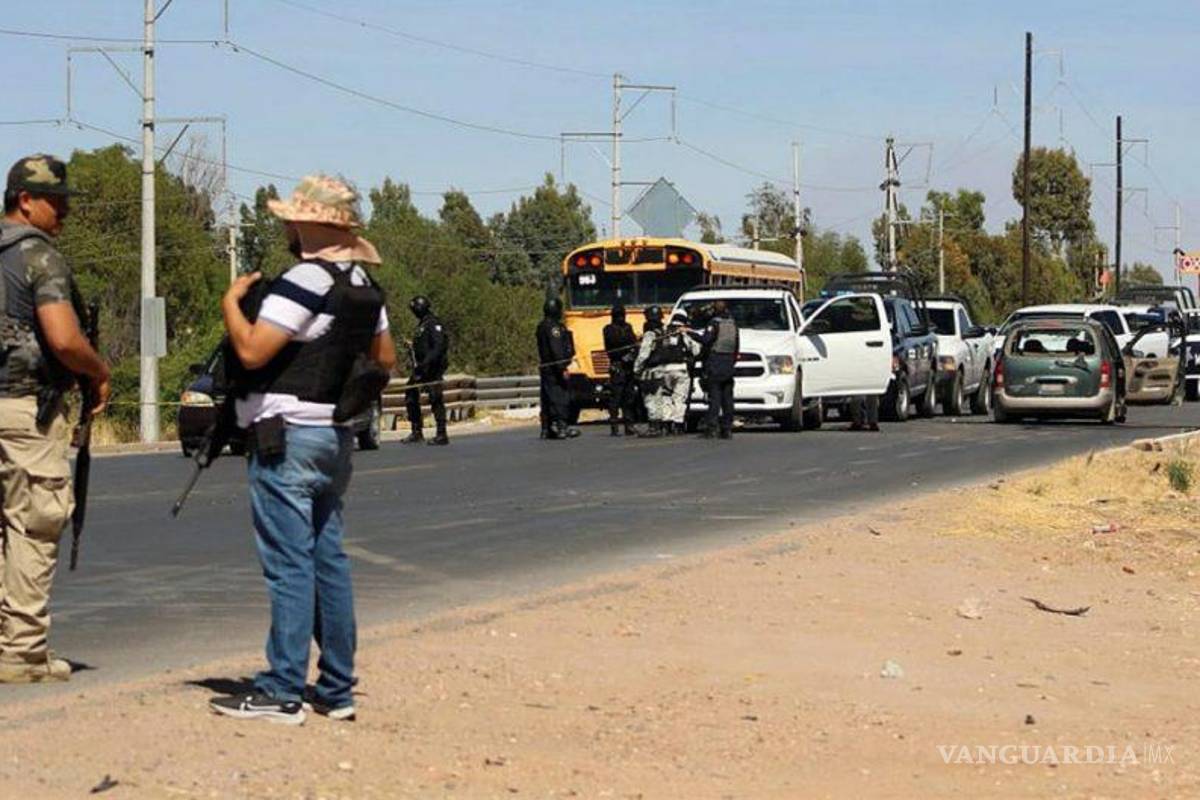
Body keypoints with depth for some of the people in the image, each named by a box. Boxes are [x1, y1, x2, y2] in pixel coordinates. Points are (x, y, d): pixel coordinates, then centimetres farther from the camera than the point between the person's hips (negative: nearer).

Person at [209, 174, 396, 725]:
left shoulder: (305, 280, -17)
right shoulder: (363, 284, 11)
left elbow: (251, 350, -22)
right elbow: (385, 360, 20)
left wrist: (232, 301, -6)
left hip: (286, 436, -9)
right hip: (335, 434, 9)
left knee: (288, 564, -7)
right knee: (328, 559, 12)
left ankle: (281, 692, -6)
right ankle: (336, 689, 16)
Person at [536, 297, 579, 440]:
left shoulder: (542, 326, 15)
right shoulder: (553, 327, -15)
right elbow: (556, 349, -23)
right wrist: (562, 368, -24)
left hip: (545, 367, 10)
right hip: (554, 369, -10)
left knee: (547, 398, 11)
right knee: (560, 397, -10)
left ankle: (546, 430, 14)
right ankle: (560, 427, -14)